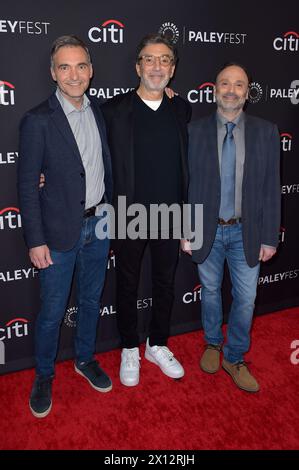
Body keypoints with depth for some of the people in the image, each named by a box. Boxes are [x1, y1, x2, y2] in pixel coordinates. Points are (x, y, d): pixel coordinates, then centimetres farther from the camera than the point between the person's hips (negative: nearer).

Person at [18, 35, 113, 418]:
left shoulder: (100, 112, 5)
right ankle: (44, 376, 31)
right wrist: (35, 241, -13)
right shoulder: (38, 120, -12)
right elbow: (27, 185, -11)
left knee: (91, 300, 19)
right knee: (52, 312, 8)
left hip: (99, 225, 5)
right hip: (60, 232, -5)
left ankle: (85, 359, 41)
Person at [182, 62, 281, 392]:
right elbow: (187, 185, -2)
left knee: (245, 299, 8)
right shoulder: (195, 131, -4)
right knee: (210, 292, 17)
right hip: (208, 230, 0)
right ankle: (213, 344, 41)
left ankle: (234, 358, 30)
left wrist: (270, 238, -3)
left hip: (247, 232, 1)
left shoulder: (266, 132, -3)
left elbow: (271, 189, -2)